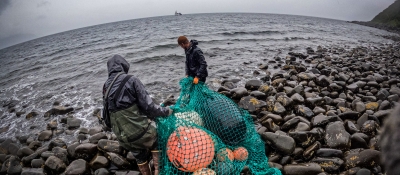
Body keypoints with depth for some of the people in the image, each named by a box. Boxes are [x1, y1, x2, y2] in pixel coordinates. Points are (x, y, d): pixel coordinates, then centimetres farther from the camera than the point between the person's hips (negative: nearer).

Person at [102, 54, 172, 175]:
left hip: (123, 137, 6)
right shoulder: (131, 80, -12)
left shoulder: (105, 87, 6)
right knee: (156, 142, 26)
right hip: (141, 130, -5)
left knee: (140, 158, 27)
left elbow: (108, 112, 13)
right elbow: (148, 106, -16)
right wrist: (166, 111, -1)